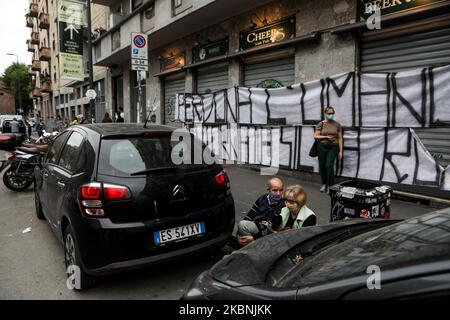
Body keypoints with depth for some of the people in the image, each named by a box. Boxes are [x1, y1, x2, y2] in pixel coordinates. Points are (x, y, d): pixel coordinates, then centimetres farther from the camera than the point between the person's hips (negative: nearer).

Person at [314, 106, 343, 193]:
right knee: (322, 166, 8)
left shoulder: (337, 125, 3)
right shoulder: (321, 124, 1)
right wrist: (326, 137, -13)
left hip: (333, 147, -1)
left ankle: (331, 186, -7)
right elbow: (315, 136, -1)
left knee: (329, 165, -15)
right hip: (322, 147, 1)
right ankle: (324, 184, 28)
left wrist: (340, 151, 1)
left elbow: (340, 138, 4)